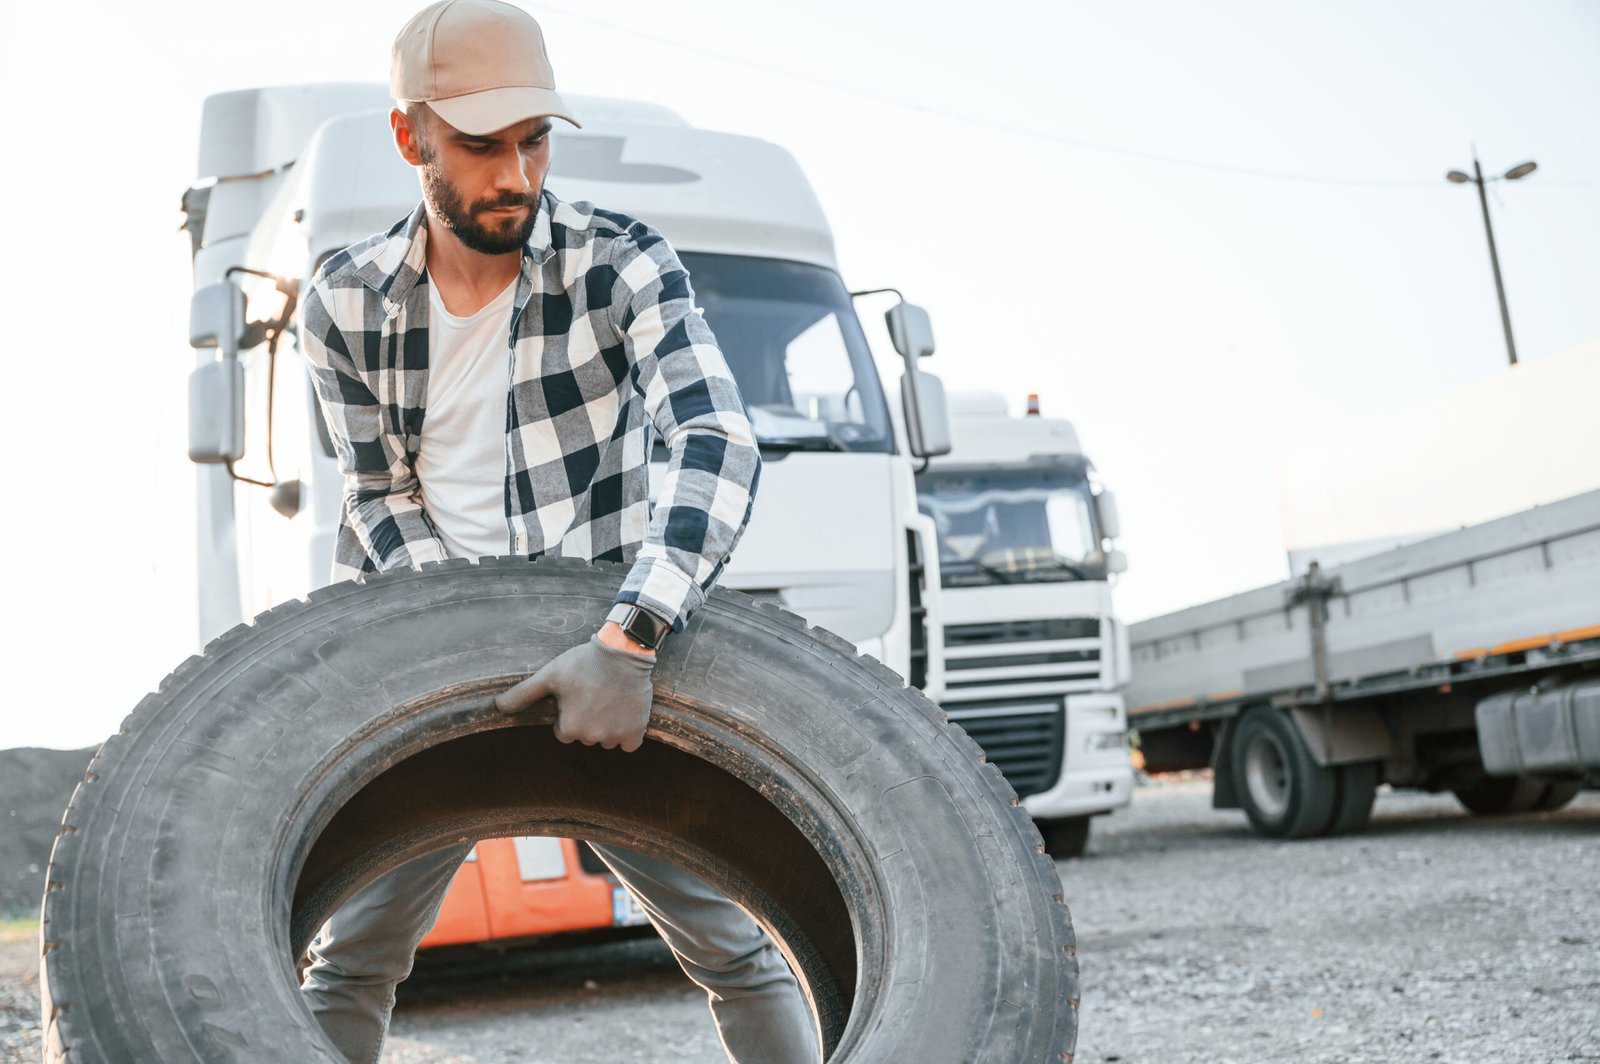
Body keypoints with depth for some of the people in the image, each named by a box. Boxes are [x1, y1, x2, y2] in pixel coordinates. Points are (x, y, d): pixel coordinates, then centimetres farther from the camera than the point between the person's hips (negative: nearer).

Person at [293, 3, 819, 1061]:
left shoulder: (622, 263, -13)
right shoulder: (346, 304, -3)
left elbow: (719, 445, -26)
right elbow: (379, 500, 3)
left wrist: (629, 642, -39)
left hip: (613, 655, -2)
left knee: (737, 949, 1)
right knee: (350, 960, 7)